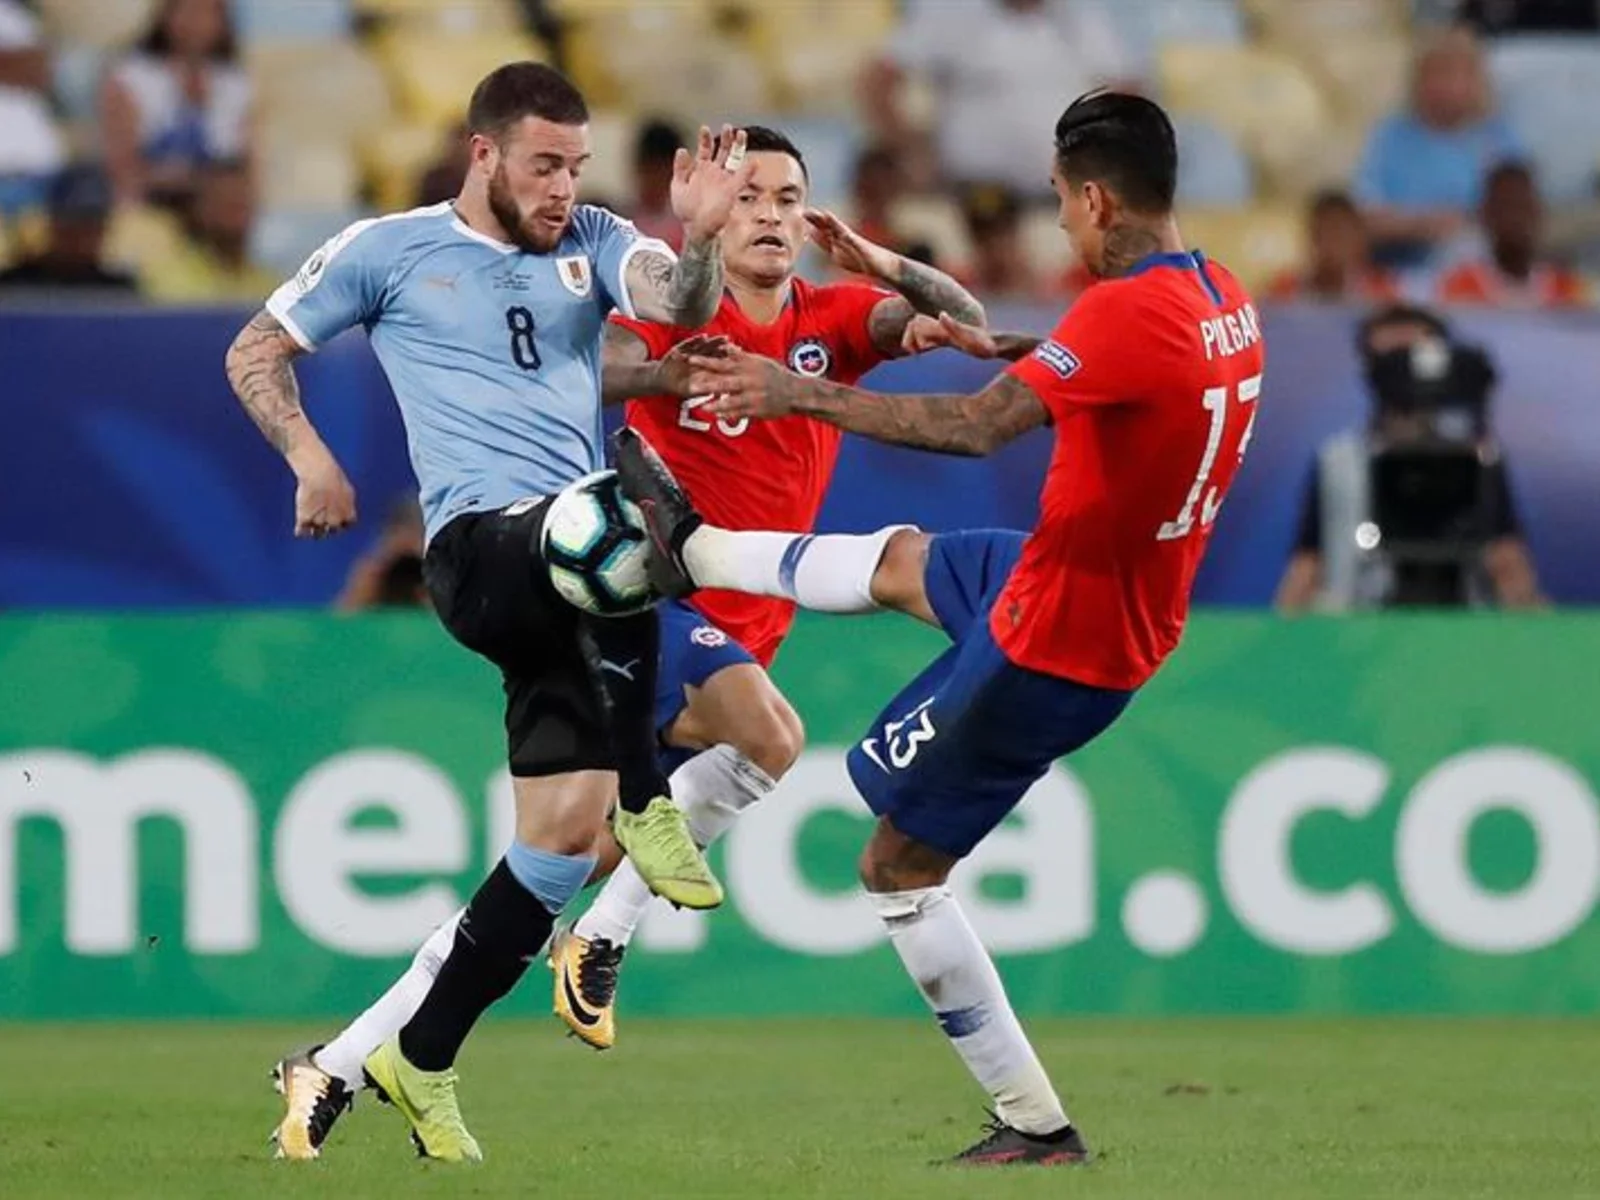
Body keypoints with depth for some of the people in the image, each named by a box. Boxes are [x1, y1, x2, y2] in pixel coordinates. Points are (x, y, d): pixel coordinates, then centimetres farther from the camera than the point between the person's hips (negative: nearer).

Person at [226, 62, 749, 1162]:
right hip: (478, 545, -5)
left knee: (564, 836, 0)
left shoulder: (594, 243, 13)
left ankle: (415, 1063, 13)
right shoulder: (389, 252, 7)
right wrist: (308, 455, 1)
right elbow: (257, 351, 15)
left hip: (577, 579, 5)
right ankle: (644, 805, -28)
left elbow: (680, 311, -7)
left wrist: (700, 240, -27)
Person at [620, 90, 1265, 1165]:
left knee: (899, 867, 6)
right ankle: (690, 549, 57)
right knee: (898, 560, 31)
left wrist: (803, 395, -29)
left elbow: (979, 425, -36)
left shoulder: (1129, 312, -28)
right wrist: (1001, 347, 18)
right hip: (1126, 618, 9)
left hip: (1048, 650, -9)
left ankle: (1036, 1127, 10)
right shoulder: (1228, 304, 1)